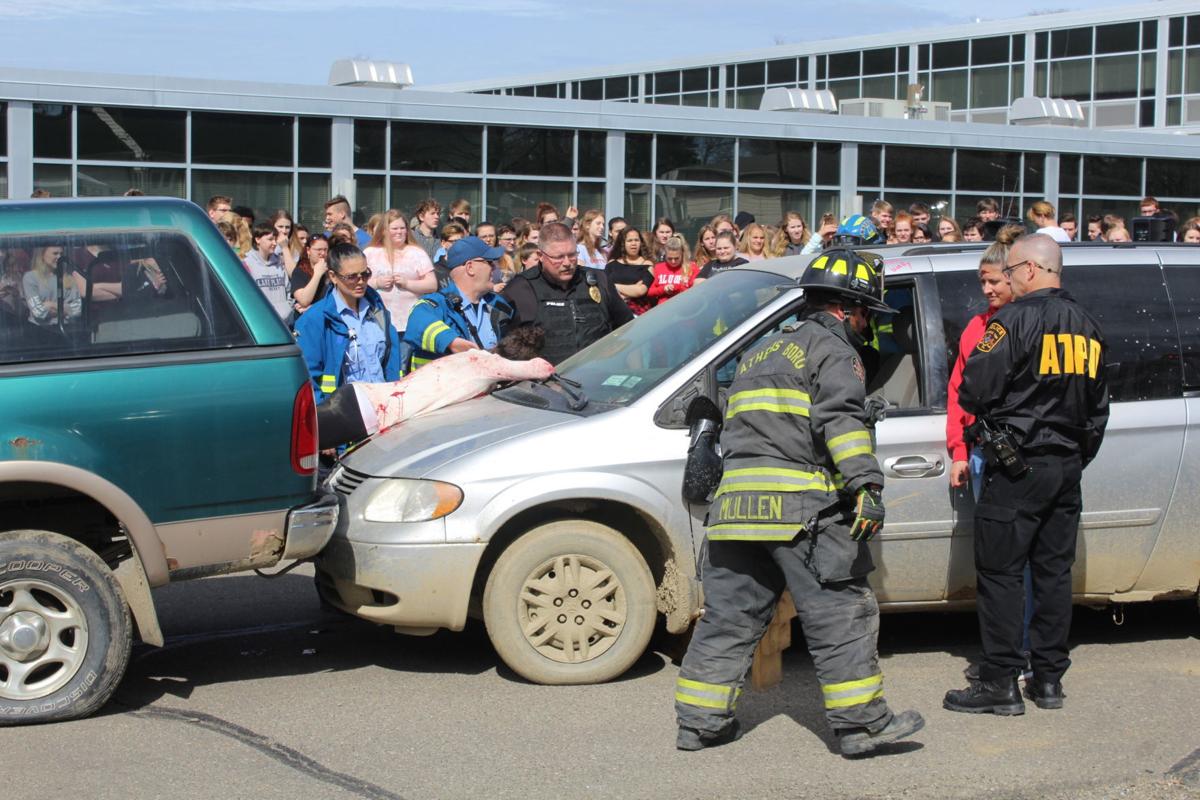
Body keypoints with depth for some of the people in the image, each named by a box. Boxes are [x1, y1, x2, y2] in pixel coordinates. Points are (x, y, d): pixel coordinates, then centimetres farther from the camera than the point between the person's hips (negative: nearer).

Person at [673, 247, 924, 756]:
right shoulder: (830, 348, 1)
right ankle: (861, 723, 1)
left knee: (729, 614, 12)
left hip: (735, 501, 8)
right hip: (799, 506, -8)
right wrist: (867, 486, -21)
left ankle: (700, 720, 14)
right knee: (841, 614, -1)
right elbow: (841, 420, -15)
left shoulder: (762, 352, 27)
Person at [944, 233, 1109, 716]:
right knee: (1054, 571, 12)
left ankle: (1000, 684, -2)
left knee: (999, 572, -2)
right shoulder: (1087, 327, 13)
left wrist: (988, 414, 7)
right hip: (1068, 467, 7)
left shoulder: (1017, 319, -12)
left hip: (1018, 466, -7)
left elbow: (973, 391, -15)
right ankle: (1049, 679, 16)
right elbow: (1097, 408, 21)